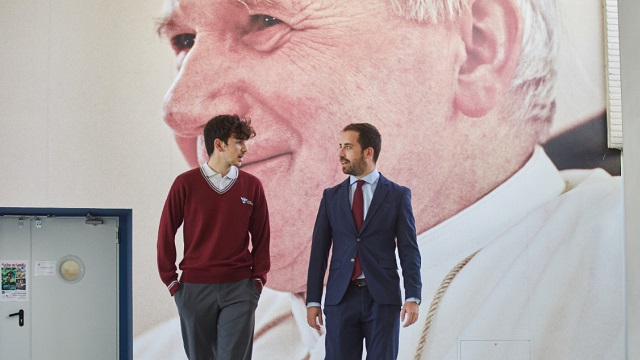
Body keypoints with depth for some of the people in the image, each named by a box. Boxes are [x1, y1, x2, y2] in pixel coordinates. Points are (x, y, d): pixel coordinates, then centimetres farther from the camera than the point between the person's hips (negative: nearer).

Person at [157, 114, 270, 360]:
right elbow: (166, 233, 3)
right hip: (194, 289, 0)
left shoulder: (252, 186, 3)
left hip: (239, 288, 0)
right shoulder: (186, 183, -2)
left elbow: (261, 237, 8)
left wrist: (258, 279, 2)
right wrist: (171, 281, 1)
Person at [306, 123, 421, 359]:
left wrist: (413, 297, -9)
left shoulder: (397, 195, 3)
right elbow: (319, 251, 9)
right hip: (341, 297, 2)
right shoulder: (331, 197, 10)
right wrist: (313, 300, 4)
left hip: (383, 298, -2)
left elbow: (409, 250, 0)